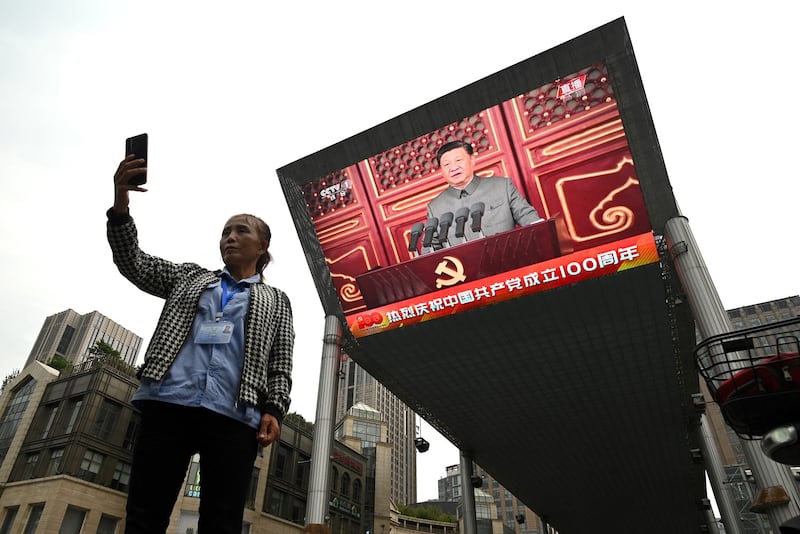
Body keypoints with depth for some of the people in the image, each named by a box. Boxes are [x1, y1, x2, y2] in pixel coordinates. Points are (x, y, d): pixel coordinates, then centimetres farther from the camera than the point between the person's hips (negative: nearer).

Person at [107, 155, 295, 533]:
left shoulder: (276, 301, 19)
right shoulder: (189, 278, 25)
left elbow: (281, 367, 12)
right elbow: (132, 262, 13)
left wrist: (274, 410, -6)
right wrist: (120, 205, -3)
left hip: (234, 417, -1)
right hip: (168, 403, 2)